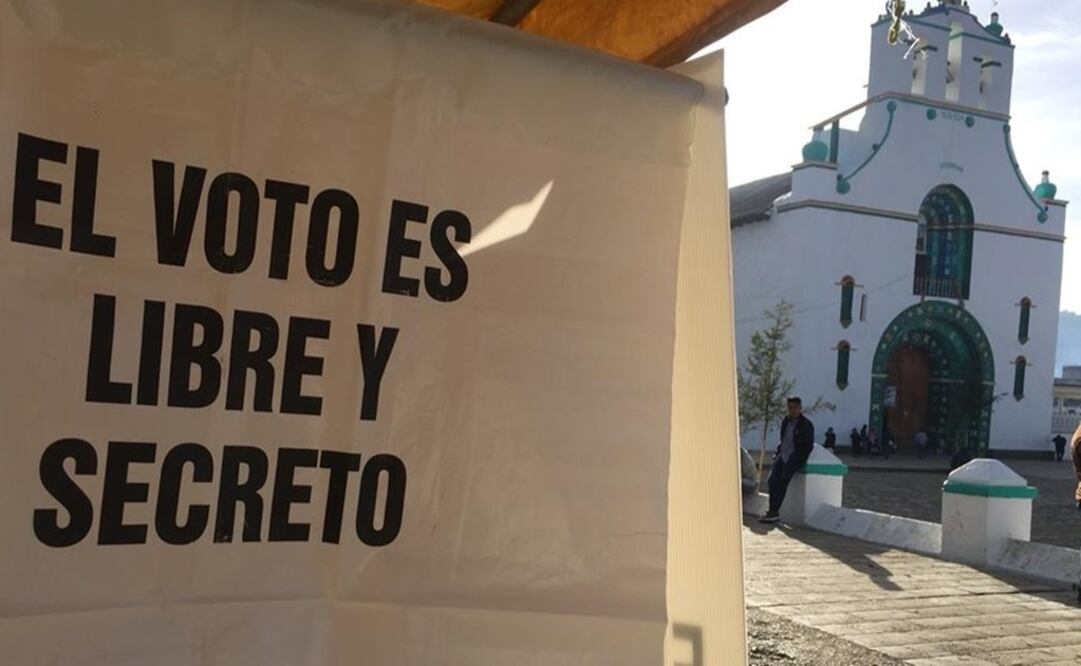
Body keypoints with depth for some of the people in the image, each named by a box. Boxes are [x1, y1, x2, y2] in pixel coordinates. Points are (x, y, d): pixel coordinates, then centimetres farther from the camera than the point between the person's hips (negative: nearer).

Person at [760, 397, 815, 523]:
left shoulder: (806, 424, -4)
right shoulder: (786, 421, 16)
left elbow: (808, 446, -5)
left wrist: (798, 459, -13)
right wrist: (777, 453, 12)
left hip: (795, 457, -6)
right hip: (783, 456, 6)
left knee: (783, 480, -21)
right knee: (772, 479, -15)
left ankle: (774, 511, -19)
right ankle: (773, 511, -16)